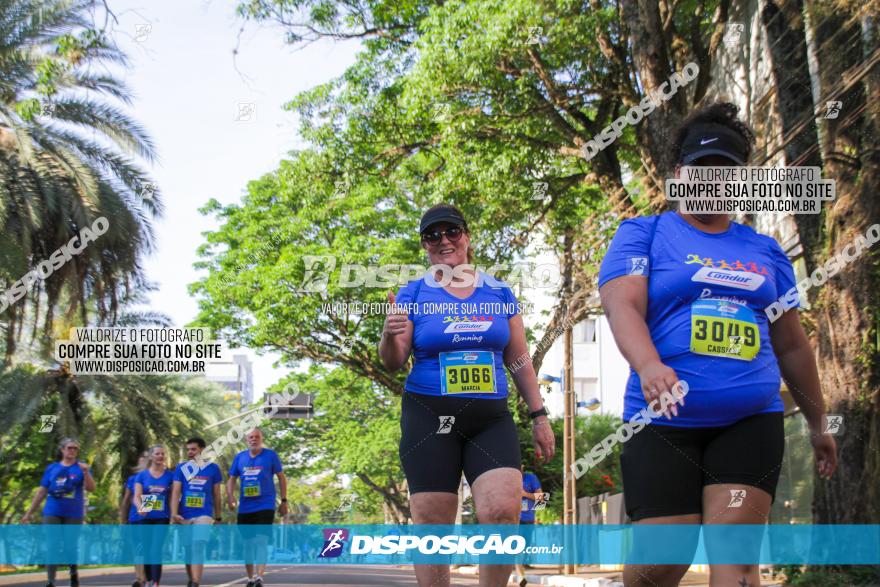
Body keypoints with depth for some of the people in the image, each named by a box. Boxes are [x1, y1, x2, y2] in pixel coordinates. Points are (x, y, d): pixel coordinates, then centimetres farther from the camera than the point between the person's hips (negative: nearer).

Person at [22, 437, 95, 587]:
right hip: (52, 513, 1)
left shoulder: (82, 468, 4)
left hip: (73, 514, -1)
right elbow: (41, 492, 12)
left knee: (70, 547, 2)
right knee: (52, 548, -6)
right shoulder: (52, 468, 9)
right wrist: (29, 513, 10)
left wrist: (86, 472, -26)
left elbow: (91, 488, -8)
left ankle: (73, 572, 30)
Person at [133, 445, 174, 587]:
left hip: (162, 518, -2)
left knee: (156, 550, -14)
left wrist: (174, 516, -3)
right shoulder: (142, 475, 2)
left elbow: (172, 497, 5)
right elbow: (137, 496, -6)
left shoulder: (169, 475, 2)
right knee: (147, 550, 9)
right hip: (146, 518, 2)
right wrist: (140, 507, -27)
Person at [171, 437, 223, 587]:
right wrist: (174, 514, -13)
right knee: (188, 549, 10)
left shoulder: (212, 468, 6)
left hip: (204, 515, -2)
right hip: (184, 515, 3)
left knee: (198, 548, -17)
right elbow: (176, 492, -1)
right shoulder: (181, 468, 6)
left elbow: (216, 495, 11)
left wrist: (218, 517, 13)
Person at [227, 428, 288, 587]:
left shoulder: (270, 455, -2)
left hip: (265, 506, -4)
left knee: (261, 541, -15)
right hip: (245, 507, 4)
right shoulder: (240, 457, 6)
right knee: (248, 543, 11)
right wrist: (230, 496, -8)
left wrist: (284, 501, 0)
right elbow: (231, 479, 11)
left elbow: (281, 477, 4)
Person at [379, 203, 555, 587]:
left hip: (491, 419, 1)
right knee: (432, 529, -2)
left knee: (503, 511, -19)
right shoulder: (414, 294, 4)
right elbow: (393, 363, 0)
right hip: (429, 419, -1)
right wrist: (389, 336, -22)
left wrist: (539, 416, 9)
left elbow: (520, 361, 14)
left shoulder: (499, 293, 10)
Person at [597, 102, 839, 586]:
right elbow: (622, 305, -13)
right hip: (664, 424, -2)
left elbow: (791, 345, 23)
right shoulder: (643, 234, 5)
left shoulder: (765, 251, 16)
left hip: (751, 422, 3)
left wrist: (817, 422, 25)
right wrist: (649, 367, -32)